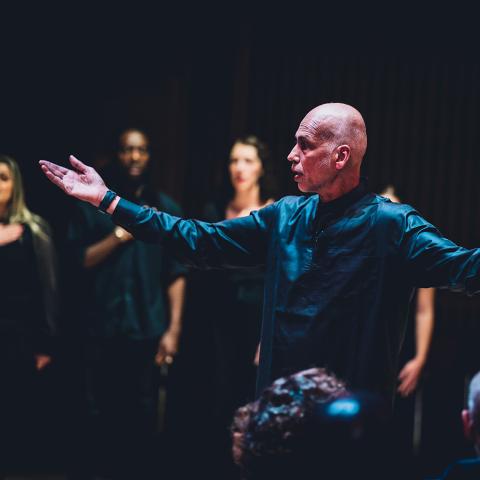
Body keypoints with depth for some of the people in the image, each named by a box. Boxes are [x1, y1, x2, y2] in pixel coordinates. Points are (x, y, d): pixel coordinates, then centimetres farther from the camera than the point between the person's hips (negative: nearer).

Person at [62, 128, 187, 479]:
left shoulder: (166, 209, 7)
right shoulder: (91, 205, 6)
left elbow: (176, 274, 3)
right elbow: (79, 262, -2)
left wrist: (173, 329, -5)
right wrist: (120, 235, -11)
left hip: (148, 330, 0)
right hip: (100, 330, 0)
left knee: (144, 415, 2)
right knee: (100, 415, 4)